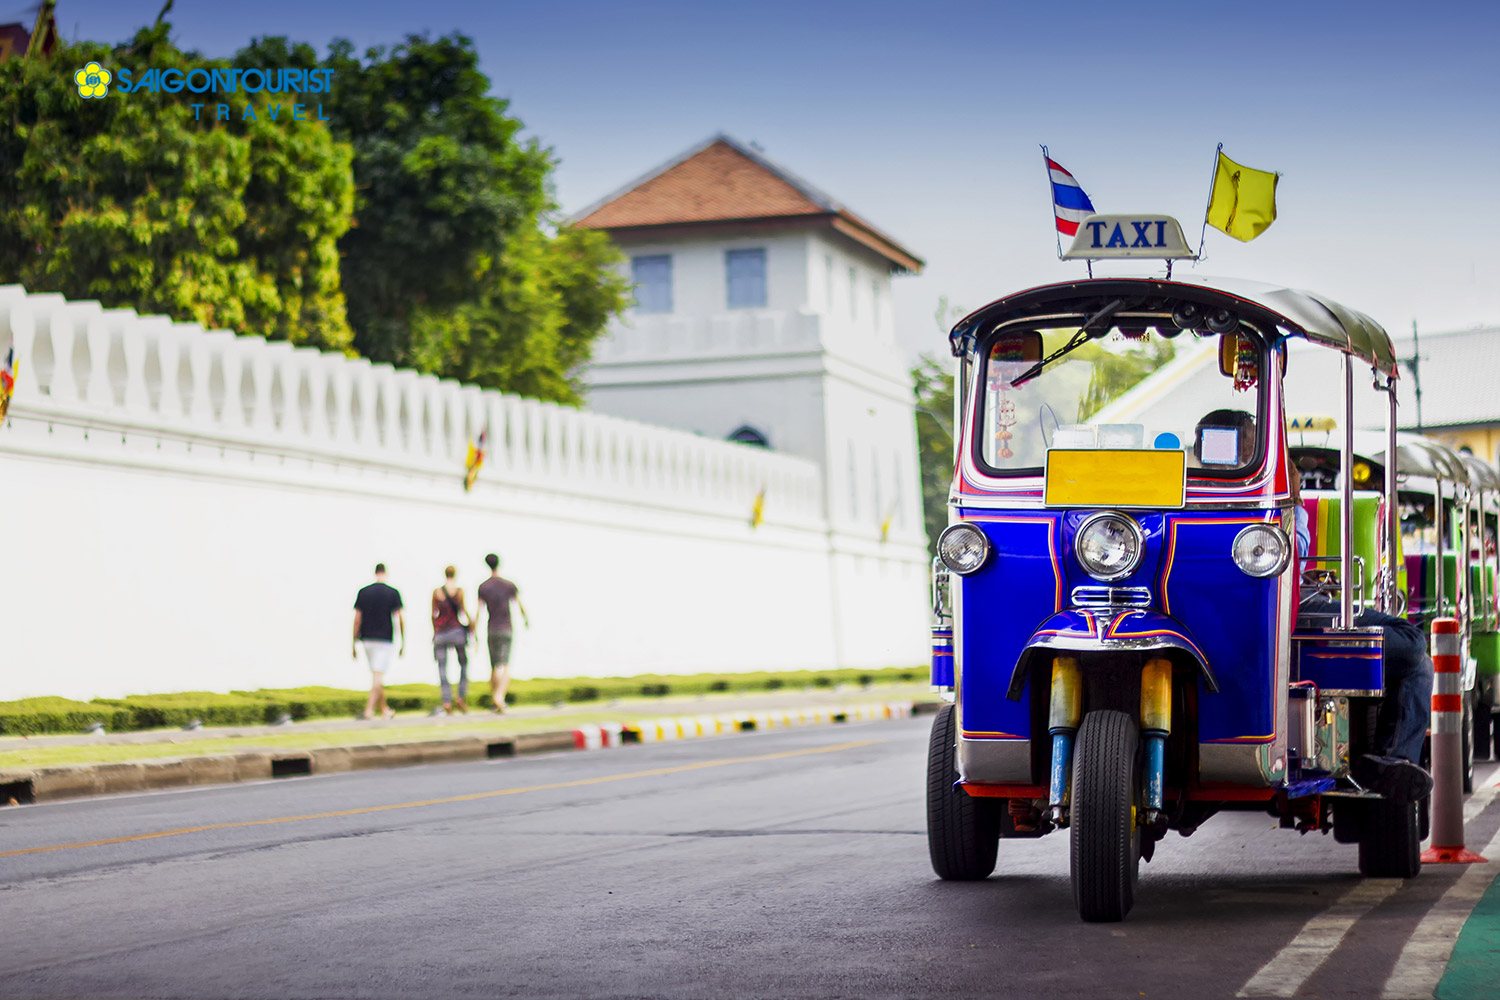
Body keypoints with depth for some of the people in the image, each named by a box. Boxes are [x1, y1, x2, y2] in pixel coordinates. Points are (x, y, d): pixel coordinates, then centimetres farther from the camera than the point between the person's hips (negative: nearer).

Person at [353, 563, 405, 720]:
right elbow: (400, 619, -5)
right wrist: (403, 644, 2)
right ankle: (369, 710, -16)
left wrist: (354, 644, 6)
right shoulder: (393, 593, -4)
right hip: (384, 640, -3)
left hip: (367, 640, 3)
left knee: (377, 676, 15)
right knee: (378, 676, -5)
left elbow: (357, 619, 1)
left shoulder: (363, 592, 2)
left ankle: (384, 709, 22)